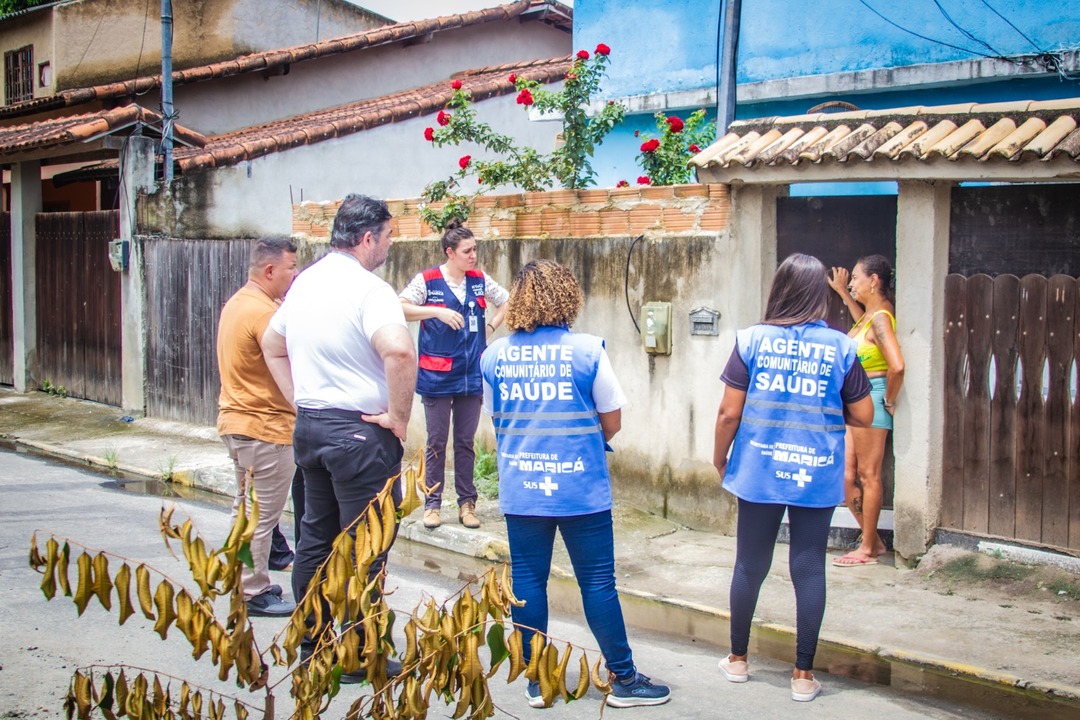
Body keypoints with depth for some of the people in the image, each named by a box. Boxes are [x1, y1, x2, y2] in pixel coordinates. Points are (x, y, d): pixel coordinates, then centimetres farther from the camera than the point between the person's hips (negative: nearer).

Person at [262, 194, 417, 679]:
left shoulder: (305, 282, 10)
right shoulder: (367, 288, -16)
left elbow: (272, 347, 23)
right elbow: (399, 351, -33)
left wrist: (301, 402, 18)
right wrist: (399, 417, -20)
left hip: (309, 425, 8)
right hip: (359, 430, -8)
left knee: (315, 537, 17)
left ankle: (310, 644, 27)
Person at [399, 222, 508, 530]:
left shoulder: (480, 280, 5)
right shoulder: (428, 280, -7)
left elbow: (507, 301, 20)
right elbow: (400, 308, -17)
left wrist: (491, 325, 6)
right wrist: (437, 311, -23)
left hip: (472, 376, 3)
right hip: (437, 376, -3)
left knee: (466, 442, 10)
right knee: (436, 443, 4)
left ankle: (467, 503, 17)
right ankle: (432, 504, 13)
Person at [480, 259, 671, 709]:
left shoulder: (494, 356, 0)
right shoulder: (586, 350, -9)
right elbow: (612, 423, -2)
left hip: (520, 490, 3)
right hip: (580, 488, -3)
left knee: (527, 582, 10)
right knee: (597, 582, 5)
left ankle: (536, 681, 17)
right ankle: (624, 680, 15)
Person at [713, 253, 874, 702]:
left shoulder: (752, 340, -4)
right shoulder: (841, 348, -3)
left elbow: (729, 413, -5)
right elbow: (863, 416, 2)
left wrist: (720, 459, 10)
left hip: (758, 474, 0)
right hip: (817, 477, 0)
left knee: (750, 565, 13)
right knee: (809, 569, 6)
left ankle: (737, 660, 27)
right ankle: (803, 675, 12)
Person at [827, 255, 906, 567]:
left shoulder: (881, 318, -18)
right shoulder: (873, 312, 11)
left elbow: (896, 366, -30)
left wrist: (889, 400, -17)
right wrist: (842, 292, 37)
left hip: (872, 397, -10)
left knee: (868, 476, -1)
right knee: (847, 476, 12)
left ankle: (868, 549, 8)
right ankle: (873, 540, 23)